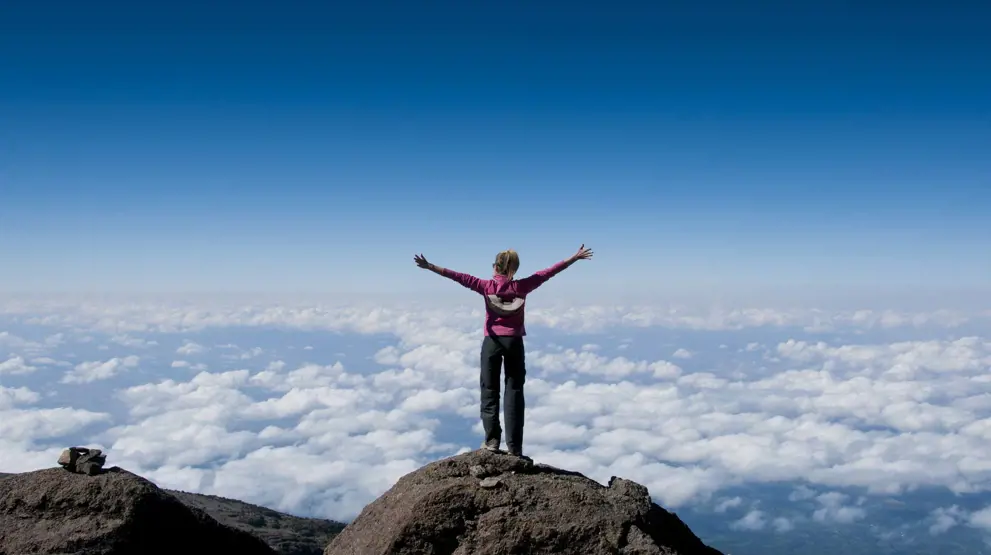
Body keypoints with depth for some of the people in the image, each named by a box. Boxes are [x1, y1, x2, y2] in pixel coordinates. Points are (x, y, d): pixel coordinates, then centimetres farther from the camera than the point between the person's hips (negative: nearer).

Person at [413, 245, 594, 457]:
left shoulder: (487, 286, -4)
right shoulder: (521, 286, -1)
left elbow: (460, 277, -6)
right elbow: (548, 272, 3)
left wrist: (430, 267, -4)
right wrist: (575, 257, 9)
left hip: (492, 341, -1)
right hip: (514, 342, 1)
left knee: (489, 391, 8)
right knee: (514, 392, 4)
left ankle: (492, 440, 2)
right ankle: (514, 446, 2)